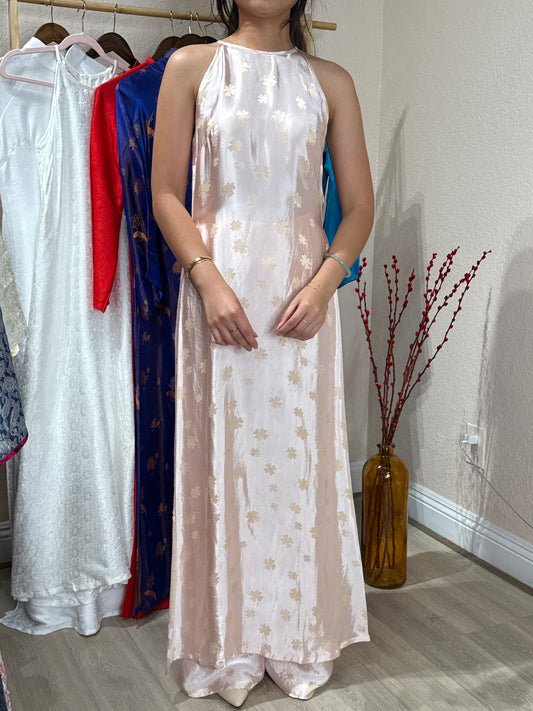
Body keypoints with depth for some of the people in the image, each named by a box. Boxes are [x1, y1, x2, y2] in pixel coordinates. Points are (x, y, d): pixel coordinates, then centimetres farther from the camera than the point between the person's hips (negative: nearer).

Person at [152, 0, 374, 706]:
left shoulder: (331, 81, 10)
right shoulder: (191, 67, 7)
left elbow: (359, 203, 7)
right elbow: (166, 194, 1)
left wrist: (324, 282, -9)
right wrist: (208, 279, -12)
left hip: (301, 292, 2)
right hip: (221, 286, -1)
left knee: (300, 456, 5)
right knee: (224, 455, 4)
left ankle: (299, 636, 23)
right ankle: (228, 644, 21)